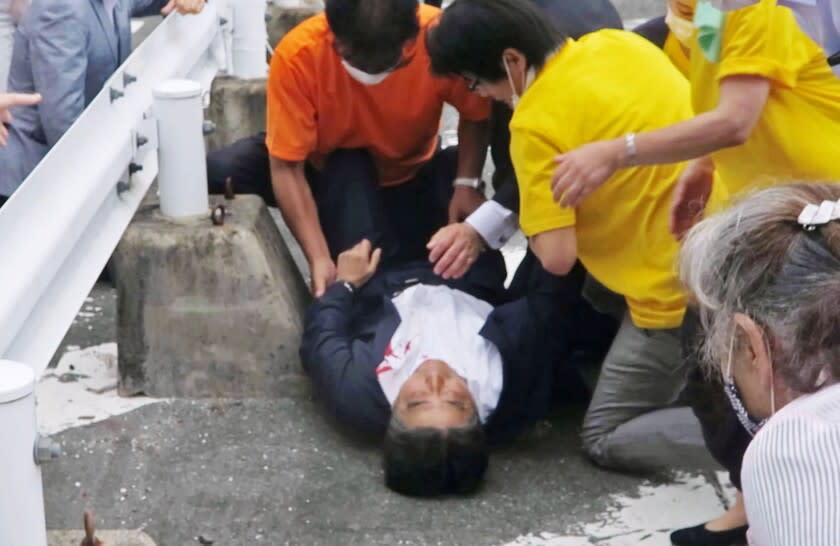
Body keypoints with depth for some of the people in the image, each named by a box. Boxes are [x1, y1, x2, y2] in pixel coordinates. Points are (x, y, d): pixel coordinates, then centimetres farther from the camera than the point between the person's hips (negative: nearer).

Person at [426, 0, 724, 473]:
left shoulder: (537, 123, -17)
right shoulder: (619, 42, 4)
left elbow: (557, 257, -19)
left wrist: (536, 213, 3)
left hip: (681, 290, -7)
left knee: (605, 439, 8)